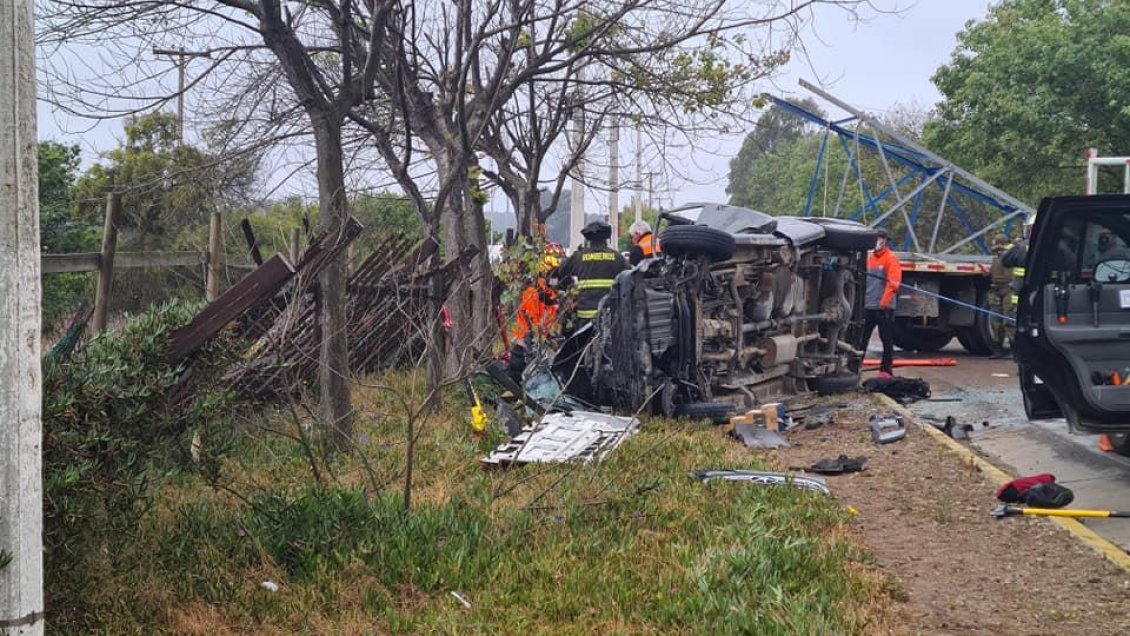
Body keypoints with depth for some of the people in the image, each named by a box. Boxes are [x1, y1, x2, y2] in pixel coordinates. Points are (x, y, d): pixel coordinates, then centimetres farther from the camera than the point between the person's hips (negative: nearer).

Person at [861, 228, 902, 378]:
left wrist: (885, 301, -21)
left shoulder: (891, 258, -5)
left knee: (887, 340, 1)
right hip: (868, 306, 6)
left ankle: (886, 370, 5)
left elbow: (893, 282, -14)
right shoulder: (869, 258, 16)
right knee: (862, 337, 6)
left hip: (884, 308, -6)